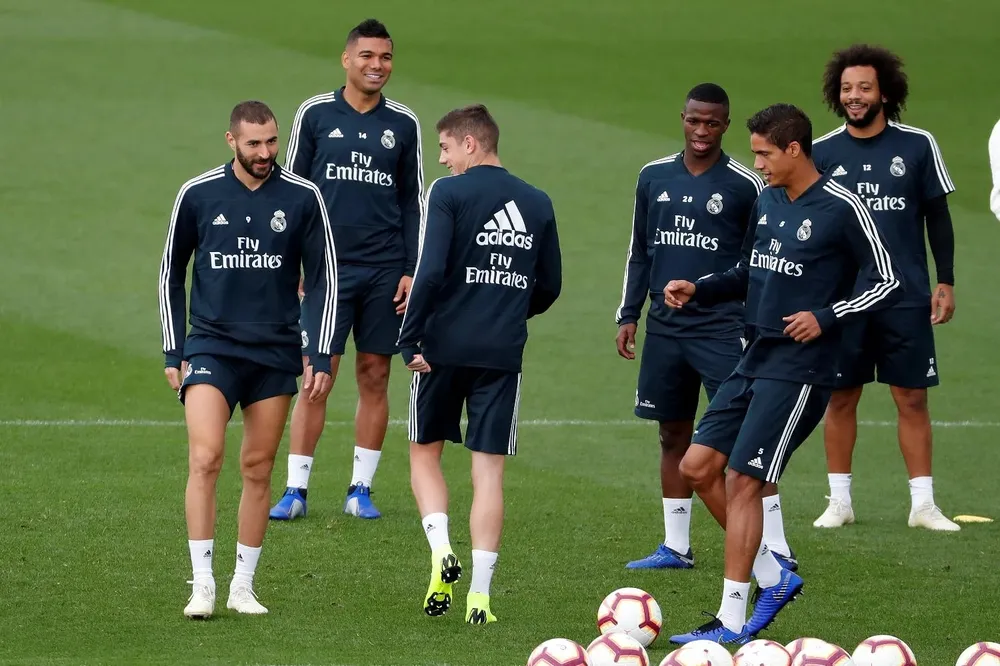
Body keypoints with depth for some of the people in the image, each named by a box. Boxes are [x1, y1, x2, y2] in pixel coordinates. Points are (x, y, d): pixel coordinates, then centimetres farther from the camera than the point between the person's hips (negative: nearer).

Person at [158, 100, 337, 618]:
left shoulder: (303, 198, -1)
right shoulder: (197, 195, -1)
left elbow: (323, 279, 4)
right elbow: (172, 273, 9)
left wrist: (321, 358, -1)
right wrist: (172, 352, 6)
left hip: (276, 353, 1)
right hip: (211, 347, -1)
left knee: (258, 469, 6)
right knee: (205, 458, -16)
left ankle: (244, 585, 15)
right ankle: (202, 583, -13)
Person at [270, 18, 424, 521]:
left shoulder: (403, 124, 6)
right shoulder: (315, 114, 2)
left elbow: (412, 201, 11)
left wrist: (413, 271, 4)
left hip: (385, 272, 2)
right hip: (326, 268, -2)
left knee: (374, 377, 4)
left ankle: (361, 490, 12)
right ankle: (296, 490, 1)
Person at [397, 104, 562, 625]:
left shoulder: (448, 193, -6)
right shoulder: (537, 204, 9)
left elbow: (430, 273, -15)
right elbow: (549, 287, 14)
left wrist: (409, 340, -9)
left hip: (443, 347, -3)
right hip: (503, 353, 3)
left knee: (425, 452, 15)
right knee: (488, 469, 4)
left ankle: (441, 550, -6)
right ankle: (480, 593, -2)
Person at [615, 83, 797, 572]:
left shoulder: (745, 185, -3)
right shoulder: (654, 178, 9)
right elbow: (640, 253, 17)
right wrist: (628, 315, 11)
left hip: (723, 329, -5)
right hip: (665, 329, 5)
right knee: (673, 435, 10)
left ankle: (776, 549, -10)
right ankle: (675, 547, 18)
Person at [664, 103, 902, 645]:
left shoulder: (841, 208, -12)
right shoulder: (766, 201, 11)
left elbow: (887, 283, -8)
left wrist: (826, 317, -17)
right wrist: (698, 290, 8)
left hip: (798, 367, -8)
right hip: (755, 357, 8)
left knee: (742, 481, -10)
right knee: (698, 467, 5)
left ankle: (732, 621, -3)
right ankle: (773, 579, 18)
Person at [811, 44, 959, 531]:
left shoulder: (917, 146, 1)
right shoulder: (822, 153, 3)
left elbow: (937, 217, 7)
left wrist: (946, 282, 2)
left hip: (907, 297, -1)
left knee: (912, 399, 0)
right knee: (841, 399, 5)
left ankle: (923, 504, 4)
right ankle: (839, 501, 14)